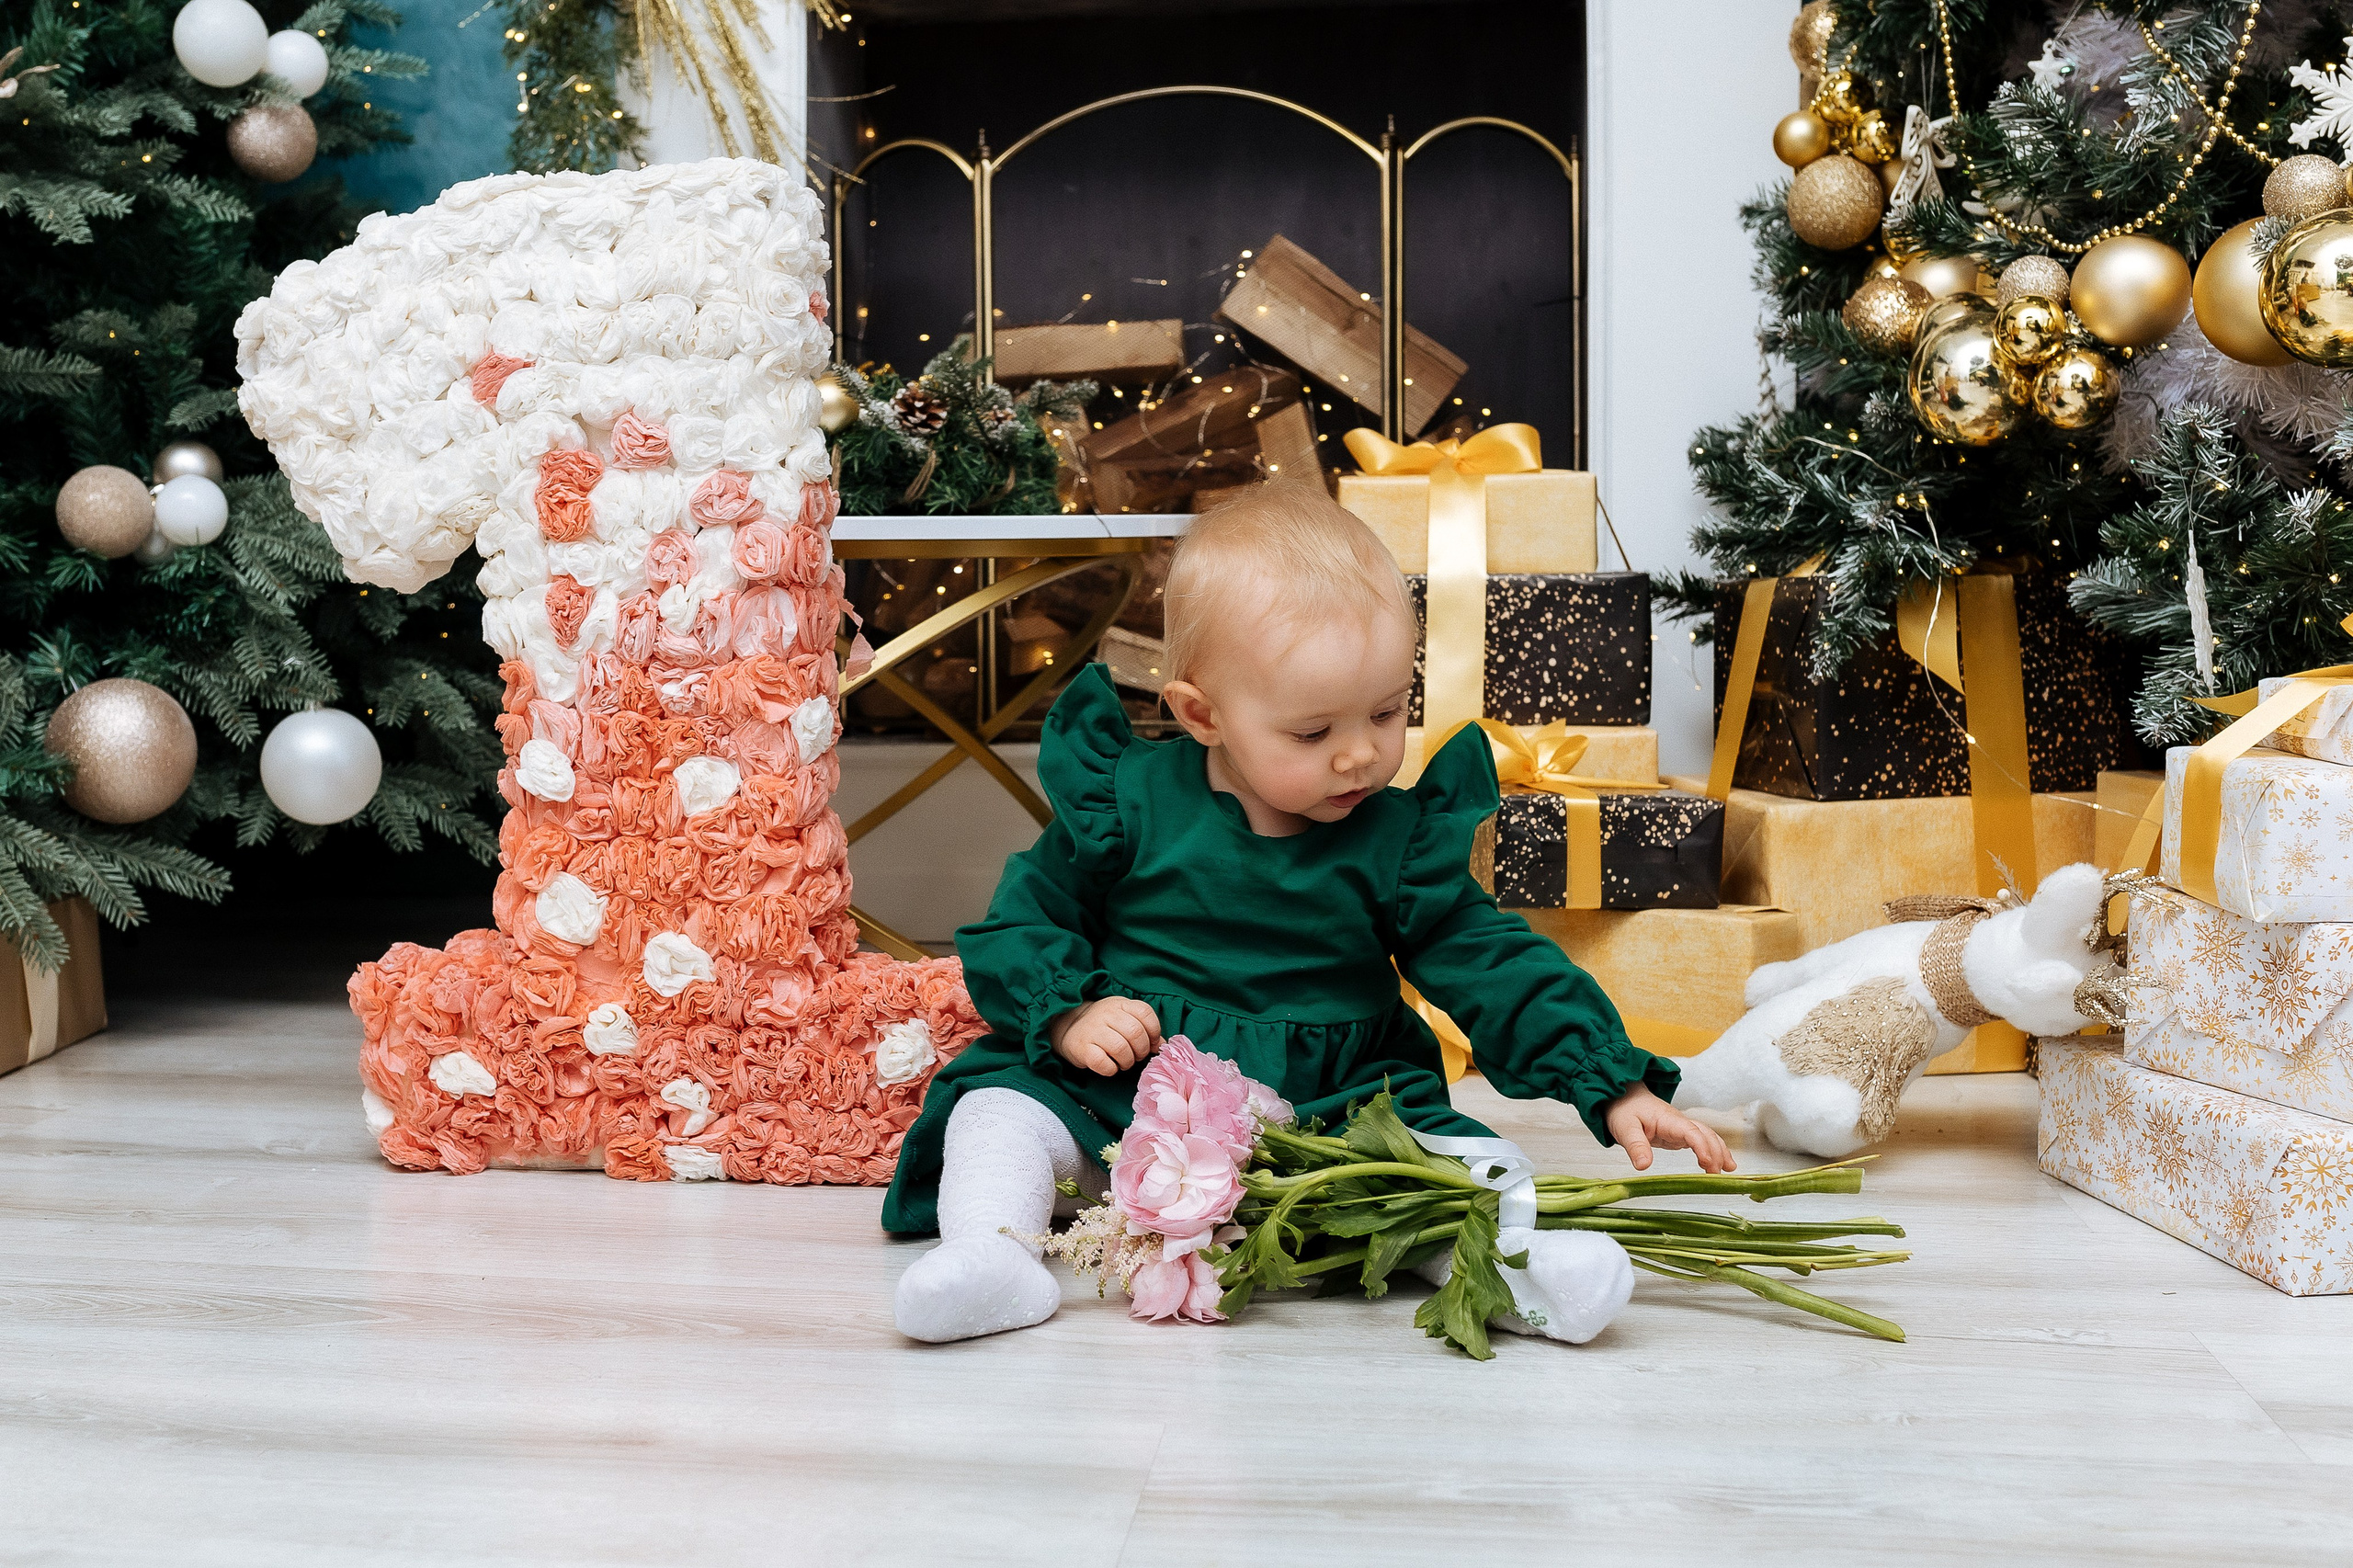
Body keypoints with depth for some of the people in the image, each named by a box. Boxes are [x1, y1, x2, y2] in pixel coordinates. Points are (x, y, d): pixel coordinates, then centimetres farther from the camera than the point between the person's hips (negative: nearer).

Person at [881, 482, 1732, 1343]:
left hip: (1332, 1104, 1)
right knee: (1000, 1099, -21)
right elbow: (1021, 923, 4)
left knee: (1447, 1143, -25)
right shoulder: (1128, 802, -5)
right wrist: (1069, 1014, -16)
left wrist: (1615, 1087, -8)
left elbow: (1492, 964, 1)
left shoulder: (1398, 837, -1)